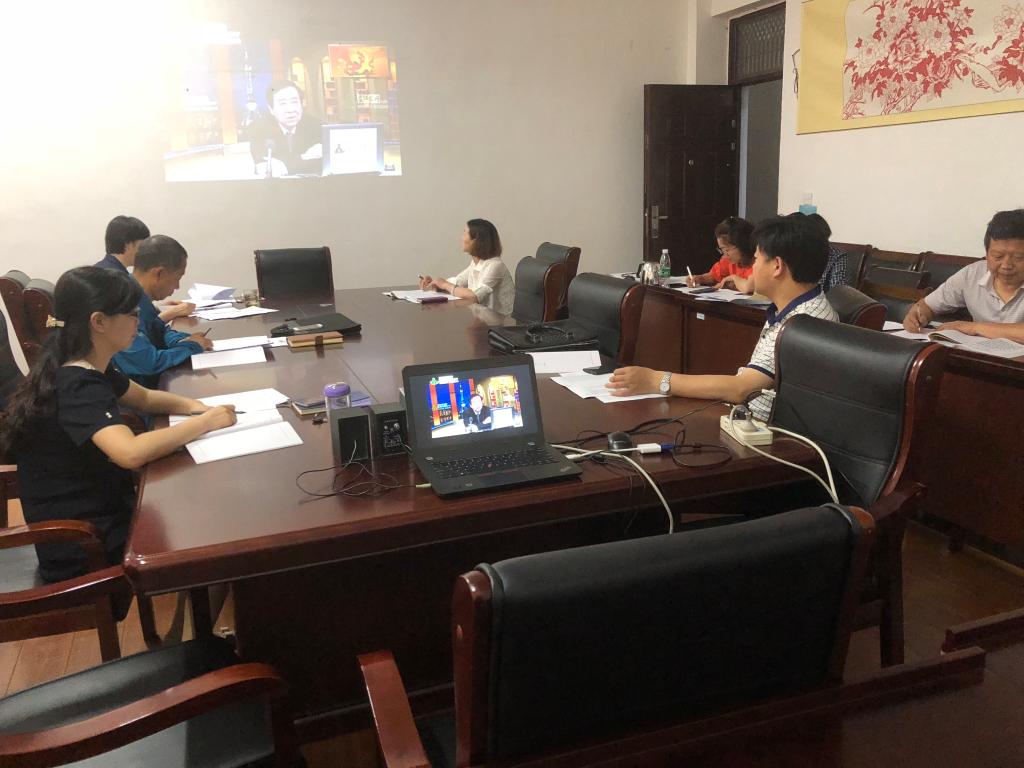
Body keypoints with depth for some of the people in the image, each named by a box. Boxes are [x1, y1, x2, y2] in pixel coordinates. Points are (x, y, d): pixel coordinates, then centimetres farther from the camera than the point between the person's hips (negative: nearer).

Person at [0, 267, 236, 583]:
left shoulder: (88, 370, 3)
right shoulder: (78, 389, -26)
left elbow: (145, 398, 17)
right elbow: (131, 453, -42)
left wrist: (195, 406, -3)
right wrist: (206, 422, -30)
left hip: (100, 510, 9)